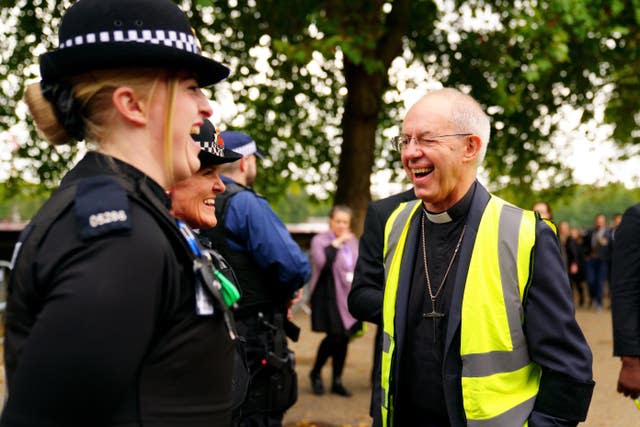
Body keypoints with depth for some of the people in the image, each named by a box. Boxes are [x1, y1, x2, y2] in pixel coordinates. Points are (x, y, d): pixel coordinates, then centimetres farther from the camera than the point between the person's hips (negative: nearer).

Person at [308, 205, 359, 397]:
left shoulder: (353, 241, 15)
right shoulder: (320, 240, -4)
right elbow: (321, 261, -22)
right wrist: (337, 243, -17)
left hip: (348, 296, 6)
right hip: (328, 294, -6)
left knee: (344, 338, 6)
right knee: (334, 336, -12)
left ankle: (337, 381, 17)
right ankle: (315, 373, 11)